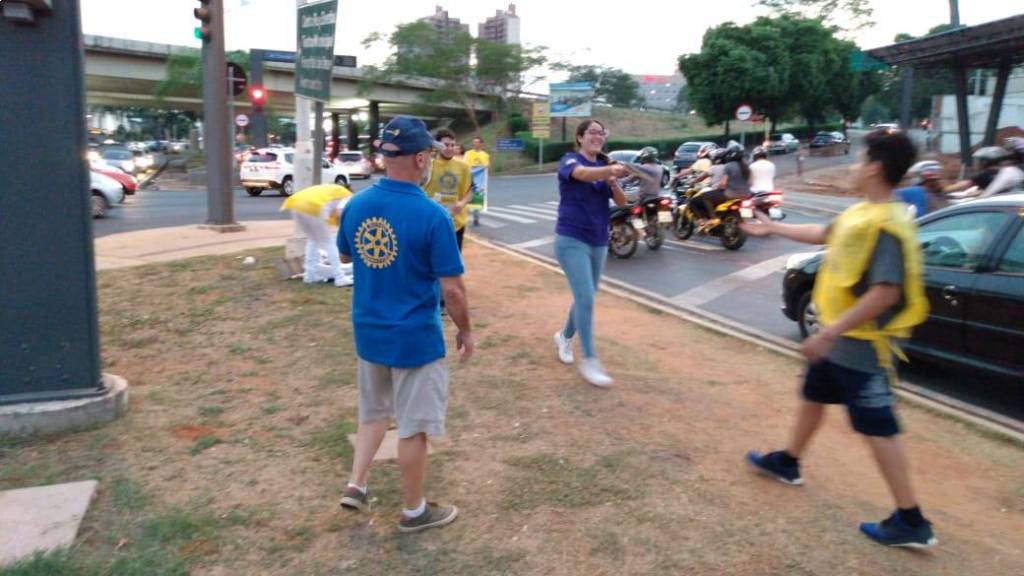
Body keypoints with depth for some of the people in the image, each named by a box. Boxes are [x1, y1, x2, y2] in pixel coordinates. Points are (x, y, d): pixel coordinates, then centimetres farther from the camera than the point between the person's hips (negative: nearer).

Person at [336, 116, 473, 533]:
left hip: (367, 332, 6)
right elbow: (452, 288, -17)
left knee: (373, 412, 27)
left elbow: (345, 257, 15)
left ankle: (356, 486, 26)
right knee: (413, 427, 10)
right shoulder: (432, 215, -21)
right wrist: (465, 331, -3)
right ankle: (414, 511, 26)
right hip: (416, 339, -5)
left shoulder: (355, 205, -3)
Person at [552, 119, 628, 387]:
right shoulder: (570, 160, -9)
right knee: (586, 298, -14)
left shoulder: (604, 166, 9)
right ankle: (589, 361, -6)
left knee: (586, 297, 17)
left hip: (599, 242, 7)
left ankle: (564, 336, 42)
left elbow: (621, 202, 2)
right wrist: (611, 169, -53)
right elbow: (583, 174, -34)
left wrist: (613, 183, -19)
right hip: (572, 239, -7)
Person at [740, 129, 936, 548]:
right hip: (840, 337, 10)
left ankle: (911, 522, 11)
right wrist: (773, 228, 33)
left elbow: (885, 293, -30)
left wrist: (829, 333, -28)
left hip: (860, 345, -10)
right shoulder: (860, 212, 5)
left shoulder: (887, 224, -25)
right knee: (813, 399, 24)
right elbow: (824, 234, 24)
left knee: (878, 429, -1)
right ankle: (787, 463, 44)